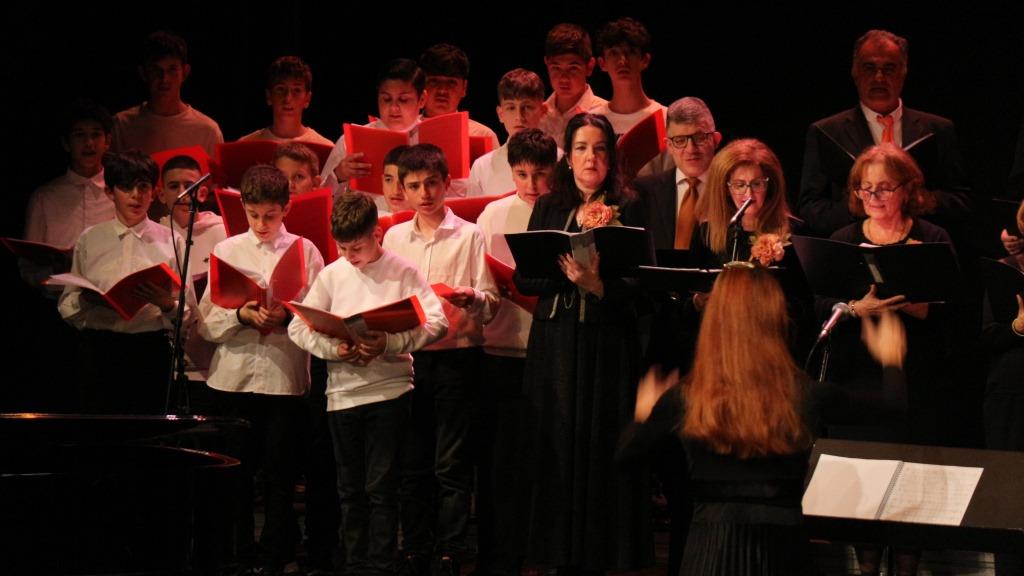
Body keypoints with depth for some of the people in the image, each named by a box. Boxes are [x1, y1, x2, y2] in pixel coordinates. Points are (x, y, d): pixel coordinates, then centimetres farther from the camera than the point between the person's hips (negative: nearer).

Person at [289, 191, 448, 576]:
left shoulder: (402, 272, -3)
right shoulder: (332, 275, 5)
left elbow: (437, 322, -10)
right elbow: (298, 327, 3)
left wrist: (390, 344, -23)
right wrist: (333, 349, -14)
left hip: (388, 389, -4)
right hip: (342, 391, 4)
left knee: (381, 487, -5)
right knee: (351, 488, 11)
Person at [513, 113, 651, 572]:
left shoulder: (626, 209, 0)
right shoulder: (549, 209, 10)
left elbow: (640, 283, -8)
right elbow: (523, 279, 3)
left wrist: (598, 285, -25)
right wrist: (568, 273, -14)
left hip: (608, 344, -3)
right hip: (554, 344, 3)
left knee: (600, 448, -2)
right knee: (557, 448, 3)